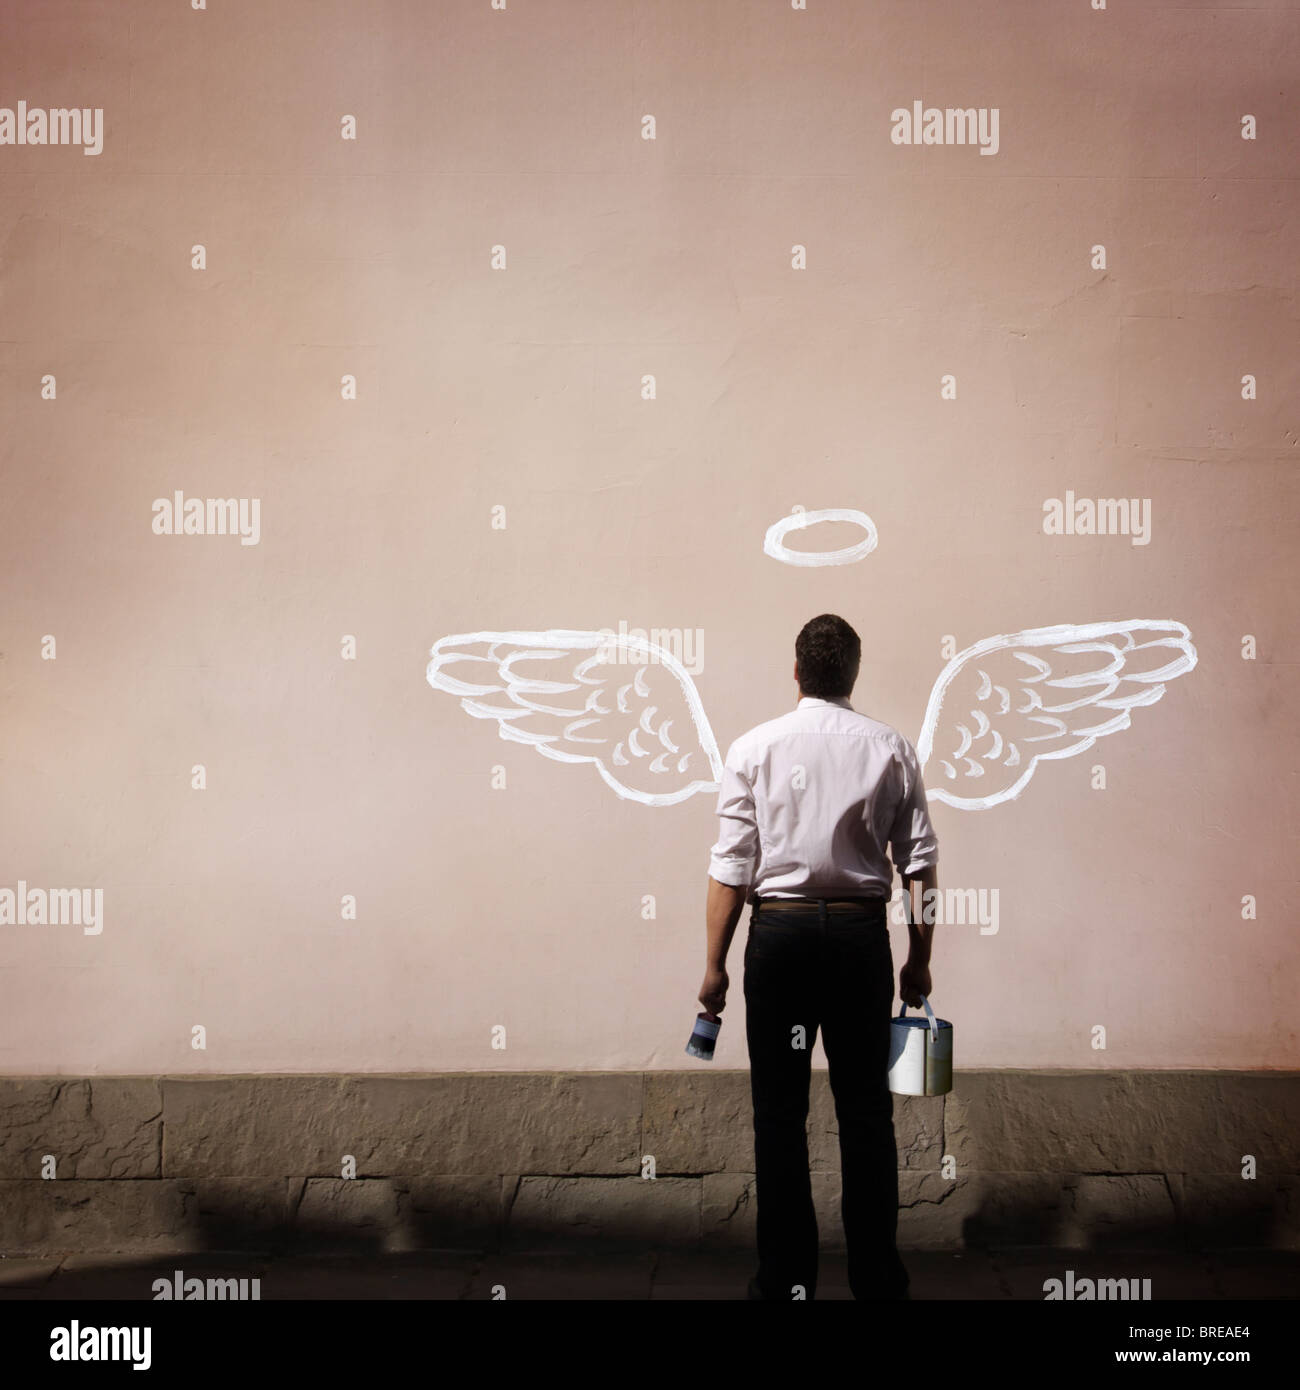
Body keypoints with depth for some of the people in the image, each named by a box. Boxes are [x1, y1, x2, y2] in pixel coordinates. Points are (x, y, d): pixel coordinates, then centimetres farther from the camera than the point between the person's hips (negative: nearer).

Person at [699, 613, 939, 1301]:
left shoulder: (754, 748, -2)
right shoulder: (891, 749, 2)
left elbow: (731, 865, -3)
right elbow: (920, 862, 3)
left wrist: (715, 964, 2)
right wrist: (919, 958, 11)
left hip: (779, 934, -1)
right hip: (862, 934, 1)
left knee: (779, 1113, 5)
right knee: (866, 1109, 8)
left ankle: (786, 1278, 10)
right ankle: (877, 1277, 13)